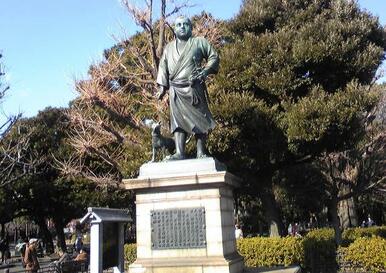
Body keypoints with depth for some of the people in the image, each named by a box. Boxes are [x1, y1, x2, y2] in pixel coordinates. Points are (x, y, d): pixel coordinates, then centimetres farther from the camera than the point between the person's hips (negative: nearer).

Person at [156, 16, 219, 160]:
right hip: (175, 90, 3)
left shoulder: (199, 42, 12)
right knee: (178, 120, -8)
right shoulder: (169, 47, 22)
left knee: (198, 119, -5)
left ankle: (201, 153, -2)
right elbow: (163, 66, 18)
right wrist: (162, 86, 6)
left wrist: (206, 71, -7)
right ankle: (179, 153, -14)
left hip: (194, 88, -2)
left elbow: (214, 57, 10)